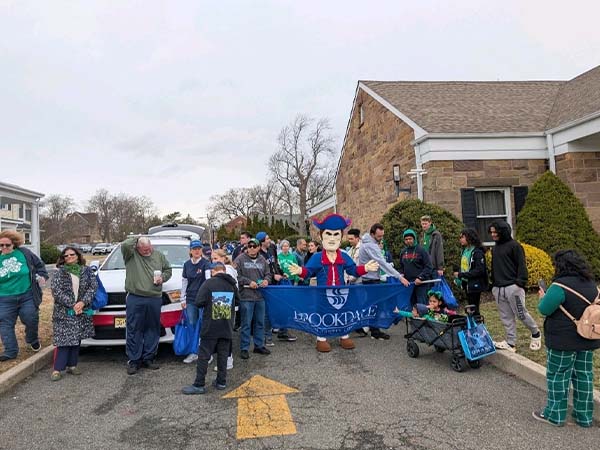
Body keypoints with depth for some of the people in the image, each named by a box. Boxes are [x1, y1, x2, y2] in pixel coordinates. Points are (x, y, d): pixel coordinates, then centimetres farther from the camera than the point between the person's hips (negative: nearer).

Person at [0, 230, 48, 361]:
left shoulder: (25, 253, -2)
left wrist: (42, 276, -2)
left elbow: (39, 265, 11)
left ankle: (32, 340, 32)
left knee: (31, 320, 3)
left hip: (27, 296, -1)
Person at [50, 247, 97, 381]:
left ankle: (72, 365, 19)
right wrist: (72, 304, -16)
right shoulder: (59, 273, 2)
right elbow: (56, 291, -8)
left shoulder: (87, 271, 7)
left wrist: (83, 302, -14)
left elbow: (93, 287, 0)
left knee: (77, 339, 8)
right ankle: (57, 369, -1)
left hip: (82, 311, 3)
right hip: (64, 312, -3)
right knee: (63, 339, -7)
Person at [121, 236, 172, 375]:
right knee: (134, 331, 0)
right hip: (135, 299, -3)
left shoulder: (159, 256, 11)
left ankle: (148, 358, 22)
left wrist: (163, 277, 0)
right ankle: (133, 361, 10)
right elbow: (125, 245, -21)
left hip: (155, 299, 4)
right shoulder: (131, 255, 0)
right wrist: (136, 238, -5)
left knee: (152, 330, 10)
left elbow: (168, 269, 20)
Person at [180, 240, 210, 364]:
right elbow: (184, 282, 13)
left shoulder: (206, 263, -6)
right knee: (192, 325, 7)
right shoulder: (187, 264, 8)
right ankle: (194, 352, 17)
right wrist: (183, 299, 10)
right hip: (191, 299, 4)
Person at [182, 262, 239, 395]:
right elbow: (237, 301, 16)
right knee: (223, 355, 12)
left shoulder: (208, 283, -11)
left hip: (210, 327, -4)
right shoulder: (232, 284, 4)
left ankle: (199, 385, 4)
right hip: (227, 328, 4)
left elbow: (198, 303, -13)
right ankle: (221, 382, 18)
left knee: (204, 356, 1)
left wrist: (208, 302, 6)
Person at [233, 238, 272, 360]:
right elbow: (236, 275, -10)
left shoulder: (262, 260, 11)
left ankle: (259, 345, 28)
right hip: (246, 296, -5)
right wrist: (248, 282, -17)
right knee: (246, 324, 0)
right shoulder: (240, 259, -5)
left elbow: (268, 273, 17)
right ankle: (244, 348, 11)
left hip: (260, 296, 6)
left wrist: (266, 280, -4)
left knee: (260, 322, 15)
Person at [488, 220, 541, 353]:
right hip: (498, 288, 7)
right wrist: (493, 284, 19)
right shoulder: (495, 248, 17)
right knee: (506, 317, 8)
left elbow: (521, 265, -10)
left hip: (512, 287, -7)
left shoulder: (514, 245, -6)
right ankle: (510, 342, 12)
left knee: (521, 313, 0)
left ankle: (536, 333, 24)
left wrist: (520, 282, -17)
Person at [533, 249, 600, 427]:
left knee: (557, 376, 6)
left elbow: (545, 309, -18)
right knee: (584, 375, 16)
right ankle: (585, 416, 26)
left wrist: (543, 297, 3)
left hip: (564, 342, -7)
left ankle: (555, 415, 15)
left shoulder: (560, 285, -22)